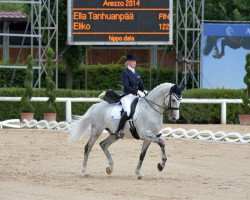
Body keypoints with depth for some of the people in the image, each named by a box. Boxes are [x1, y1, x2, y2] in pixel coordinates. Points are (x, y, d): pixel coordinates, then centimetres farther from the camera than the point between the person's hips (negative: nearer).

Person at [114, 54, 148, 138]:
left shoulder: (137, 73, 17)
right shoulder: (125, 72, -5)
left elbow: (141, 85, 18)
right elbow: (126, 87, -15)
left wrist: (144, 91, -5)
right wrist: (137, 91, -23)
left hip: (135, 97, 8)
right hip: (127, 96, -8)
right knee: (127, 112, -32)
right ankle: (118, 131, -26)